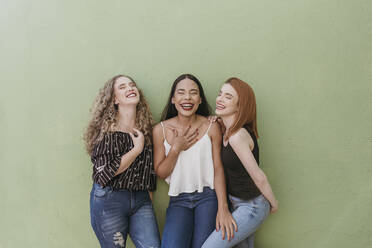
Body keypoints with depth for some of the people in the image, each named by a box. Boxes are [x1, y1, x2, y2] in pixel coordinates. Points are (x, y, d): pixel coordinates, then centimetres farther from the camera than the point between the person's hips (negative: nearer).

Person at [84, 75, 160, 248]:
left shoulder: (145, 127, 8)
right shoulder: (107, 128, -9)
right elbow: (105, 171, -17)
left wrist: (148, 197, 13)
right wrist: (137, 148, -12)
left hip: (141, 199, 5)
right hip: (109, 201, -4)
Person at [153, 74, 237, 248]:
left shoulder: (211, 127, -4)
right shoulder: (161, 130, -2)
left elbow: (218, 168, -3)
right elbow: (160, 173, 2)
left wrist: (223, 208, -8)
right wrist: (176, 148, -13)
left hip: (208, 197, 0)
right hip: (178, 200, 0)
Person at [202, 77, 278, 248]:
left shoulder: (238, 136, -26)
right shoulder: (226, 130, 2)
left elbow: (258, 176, -20)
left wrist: (273, 203, -6)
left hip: (251, 207, -9)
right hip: (238, 203, 9)